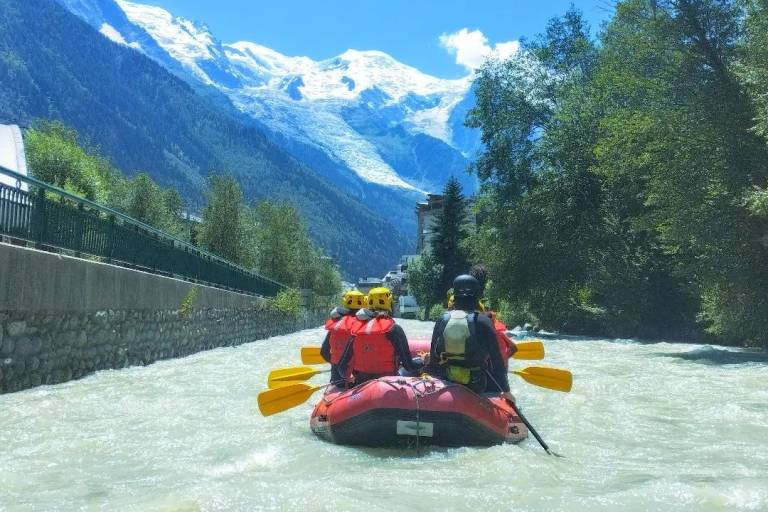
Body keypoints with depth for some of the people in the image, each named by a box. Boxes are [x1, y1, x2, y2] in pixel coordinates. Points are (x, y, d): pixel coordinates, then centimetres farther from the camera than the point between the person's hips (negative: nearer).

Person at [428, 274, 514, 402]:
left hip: (446, 383, 4)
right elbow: (496, 359, -13)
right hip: (476, 386, -4)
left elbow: (433, 356, 2)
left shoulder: (442, 320, -5)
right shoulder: (482, 321, -15)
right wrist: (506, 390, -5)